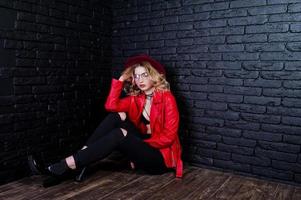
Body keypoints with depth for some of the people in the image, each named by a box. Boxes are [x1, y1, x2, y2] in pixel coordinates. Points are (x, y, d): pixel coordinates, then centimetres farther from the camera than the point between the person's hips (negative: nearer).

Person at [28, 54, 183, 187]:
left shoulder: (166, 98, -11)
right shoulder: (136, 97, 6)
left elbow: (169, 136, -15)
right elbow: (111, 106, -12)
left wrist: (141, 144, -14)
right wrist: (121, 79, -7)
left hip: (160, 156, -5)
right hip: (144, 146, 6)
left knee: (119, 135, -29)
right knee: (118, 116, -15)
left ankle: (64, 167, -29)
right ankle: (81, 161, -20)